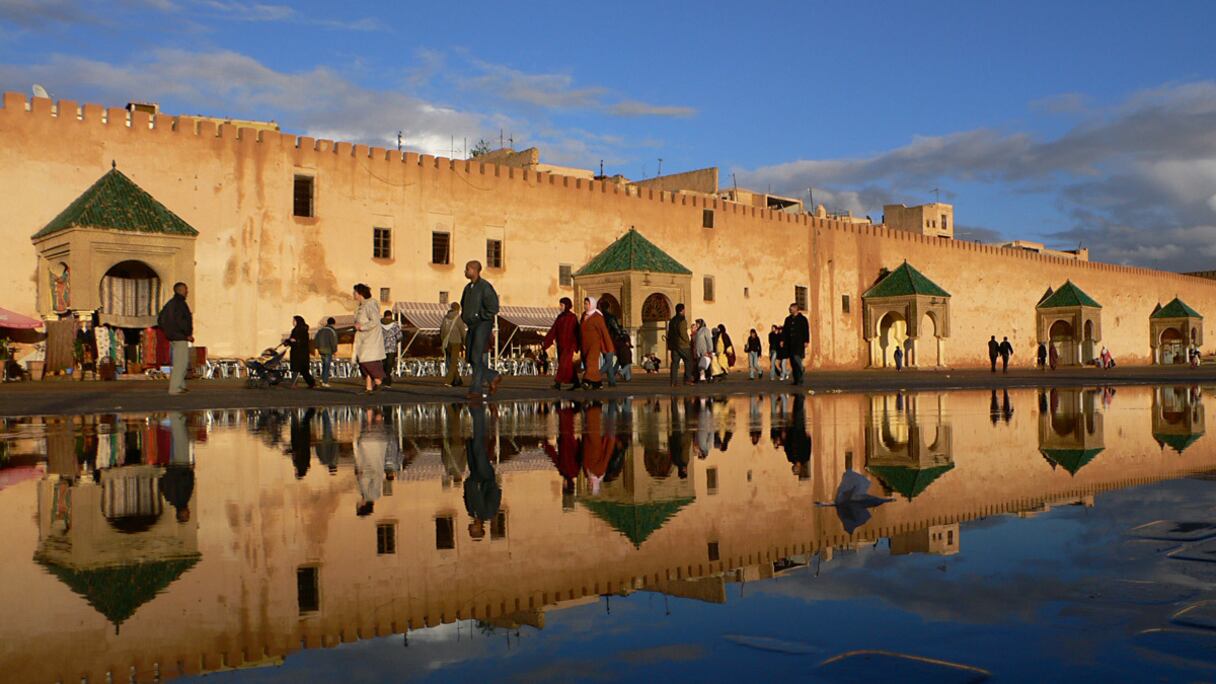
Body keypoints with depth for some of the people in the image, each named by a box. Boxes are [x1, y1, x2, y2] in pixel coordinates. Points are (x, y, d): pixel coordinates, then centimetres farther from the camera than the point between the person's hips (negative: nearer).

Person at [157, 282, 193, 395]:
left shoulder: (170, 303, 15)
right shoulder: (180, 303, -14)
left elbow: (160, 319, 20)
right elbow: (179, 321, -24)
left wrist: (167, 332, 20)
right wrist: (188, 334, -16)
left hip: (172, 337, 10)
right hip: (180, 337, -10)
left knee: (184, 361, 19)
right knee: (180, 363, -6)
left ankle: (181, 385, 22)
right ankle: (175, 388, -6)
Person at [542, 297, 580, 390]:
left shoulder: (572, 317, -6)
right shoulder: (560, 317, 12)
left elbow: (576, 332, -9)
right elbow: (553, 330, 9)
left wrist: (576, 346, -13)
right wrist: (545, 341, 3)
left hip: (569, 344, -7)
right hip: (561, 344, 7)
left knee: (564, 362, -13)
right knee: (568, 364, 9)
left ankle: (558, 383, -19)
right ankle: (576, 383, 18)